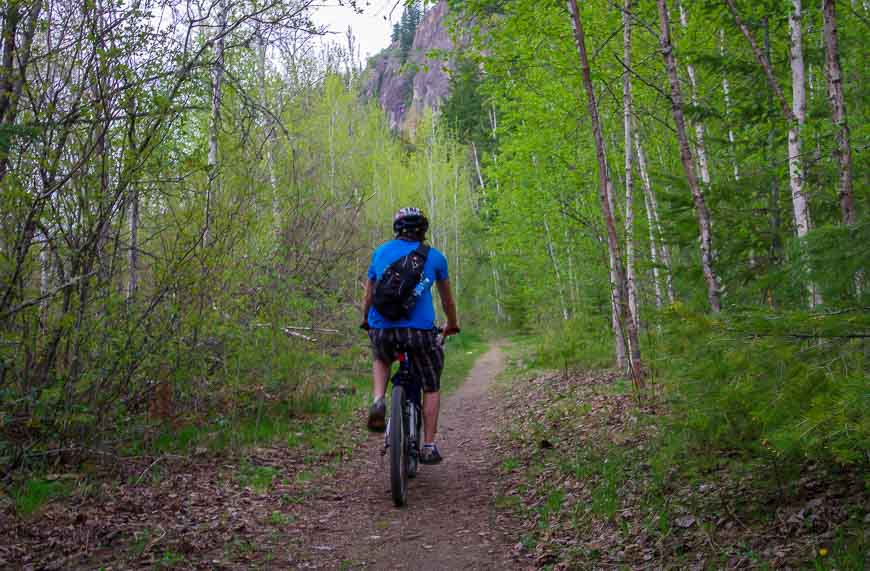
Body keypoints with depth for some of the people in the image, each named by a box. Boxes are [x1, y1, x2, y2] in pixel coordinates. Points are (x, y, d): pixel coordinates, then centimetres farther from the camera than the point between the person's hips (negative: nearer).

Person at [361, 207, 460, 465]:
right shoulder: (435, 257, 10)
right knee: (431, 387, 18)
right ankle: (429, 447, 13)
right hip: (420, 330, -2)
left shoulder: (380, 252, 13)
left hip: (382, 329, 2)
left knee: (380, 360, 35)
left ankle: (378, 401, 8)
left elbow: (368, 296, 20)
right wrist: (452, 325, 39)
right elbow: (447, 299, 22)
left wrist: (365, 321, 38)